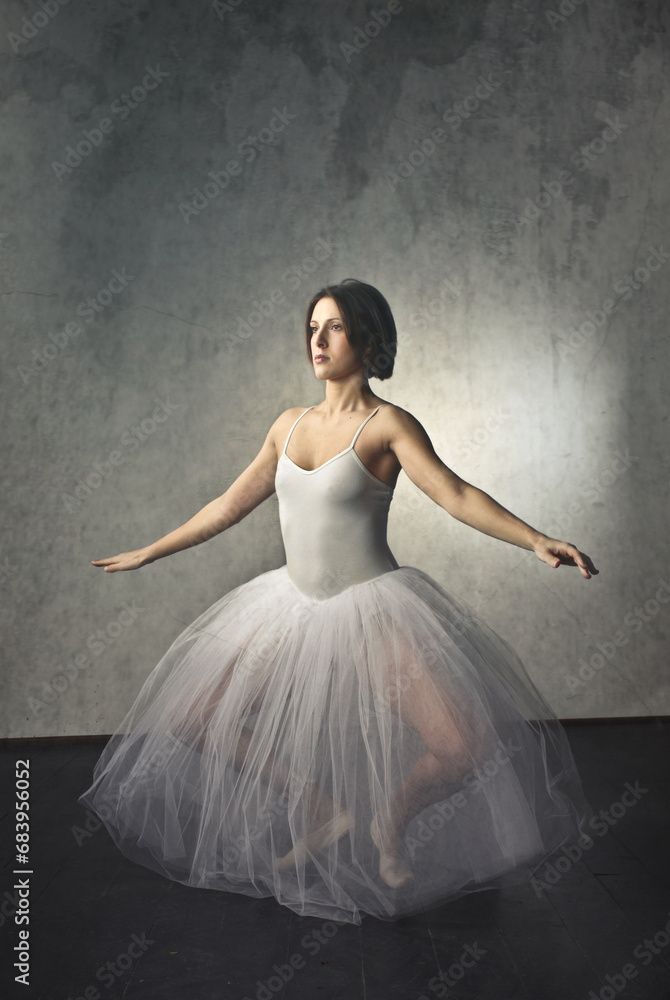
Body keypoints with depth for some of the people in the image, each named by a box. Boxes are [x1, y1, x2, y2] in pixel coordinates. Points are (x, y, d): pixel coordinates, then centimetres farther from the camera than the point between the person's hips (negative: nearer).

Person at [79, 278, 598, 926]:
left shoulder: (388, 424, -7)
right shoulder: (289, 425, 7)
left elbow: (456, 495, -17)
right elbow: (231, 505, 14)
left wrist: (537, 542, -31)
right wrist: (148, 553, 20)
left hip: (372, 608, -5)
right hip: (296, 605, 5)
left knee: (464, 747, -19)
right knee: (189, 718, 2)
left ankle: (390, 821, 18)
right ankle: (325, 812, 19)